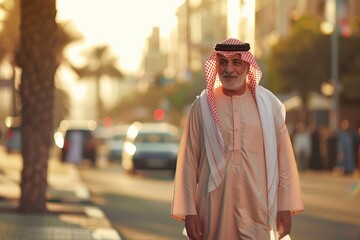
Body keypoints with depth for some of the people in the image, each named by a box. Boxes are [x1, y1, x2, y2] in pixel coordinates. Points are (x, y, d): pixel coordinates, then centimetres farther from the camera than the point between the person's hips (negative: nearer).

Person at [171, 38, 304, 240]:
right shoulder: (203, 106, 2)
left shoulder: (268, 104, 3)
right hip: (214, 208, 0)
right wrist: (189, 211, -2)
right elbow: (188, 161, 2)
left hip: (257, 207, 0)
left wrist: (285, 207, 0)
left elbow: (284, 157, 3)